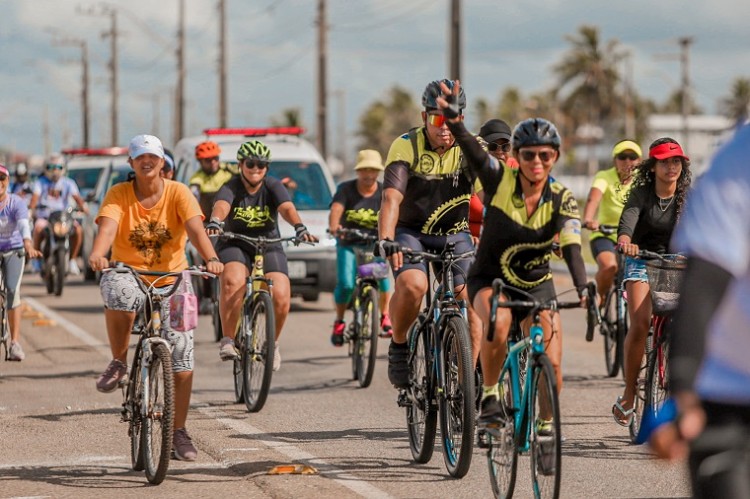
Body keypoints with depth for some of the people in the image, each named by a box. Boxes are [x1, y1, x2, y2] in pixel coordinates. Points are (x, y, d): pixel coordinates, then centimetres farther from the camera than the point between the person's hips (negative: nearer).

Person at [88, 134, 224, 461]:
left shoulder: (178, 193, -5)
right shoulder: (119, 194, -5)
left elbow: (195, 227, -20)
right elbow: (107, 226, -23)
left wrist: (210, 258, -40)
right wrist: (97, 253, -45)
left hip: (171, 279, 1)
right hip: (128, 273, -1)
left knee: (181, 357, -5)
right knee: (119, 295, -39)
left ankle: (179, 432, 10)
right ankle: (118, 364, -15)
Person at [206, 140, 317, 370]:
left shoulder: (273, 186, -6)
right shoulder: (231, 188, -11)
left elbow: (287, 208, -25)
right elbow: (221, 206, -33)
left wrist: (300, 228, -45)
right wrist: (214, 223, -56)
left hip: (269, 245, 2)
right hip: (235, 245, -2)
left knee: (281, 296, -17)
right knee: (233, 282, -33)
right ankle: (228, 340, -21)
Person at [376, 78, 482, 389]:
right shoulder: (406, 146, -17)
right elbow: (392, 198, -29)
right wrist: (385, 240, -45)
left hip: (454, 235, 2)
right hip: (411, 232, -2)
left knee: (470, 301, -17)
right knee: (412, 285, -31)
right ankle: (398, 346, -4)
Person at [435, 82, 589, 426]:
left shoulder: (561, 199, -14)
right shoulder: (500, 181, -16)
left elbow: (571, 247, -28)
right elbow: (472, 151, -34)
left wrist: (583, 288, -45)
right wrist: (453, 120, -54)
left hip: (537, 283, 2)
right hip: (490, 278, -2)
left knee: (551, 363, -9)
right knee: (498, 323, -34)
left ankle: (545, 421, 18)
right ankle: (489, 395, -13)